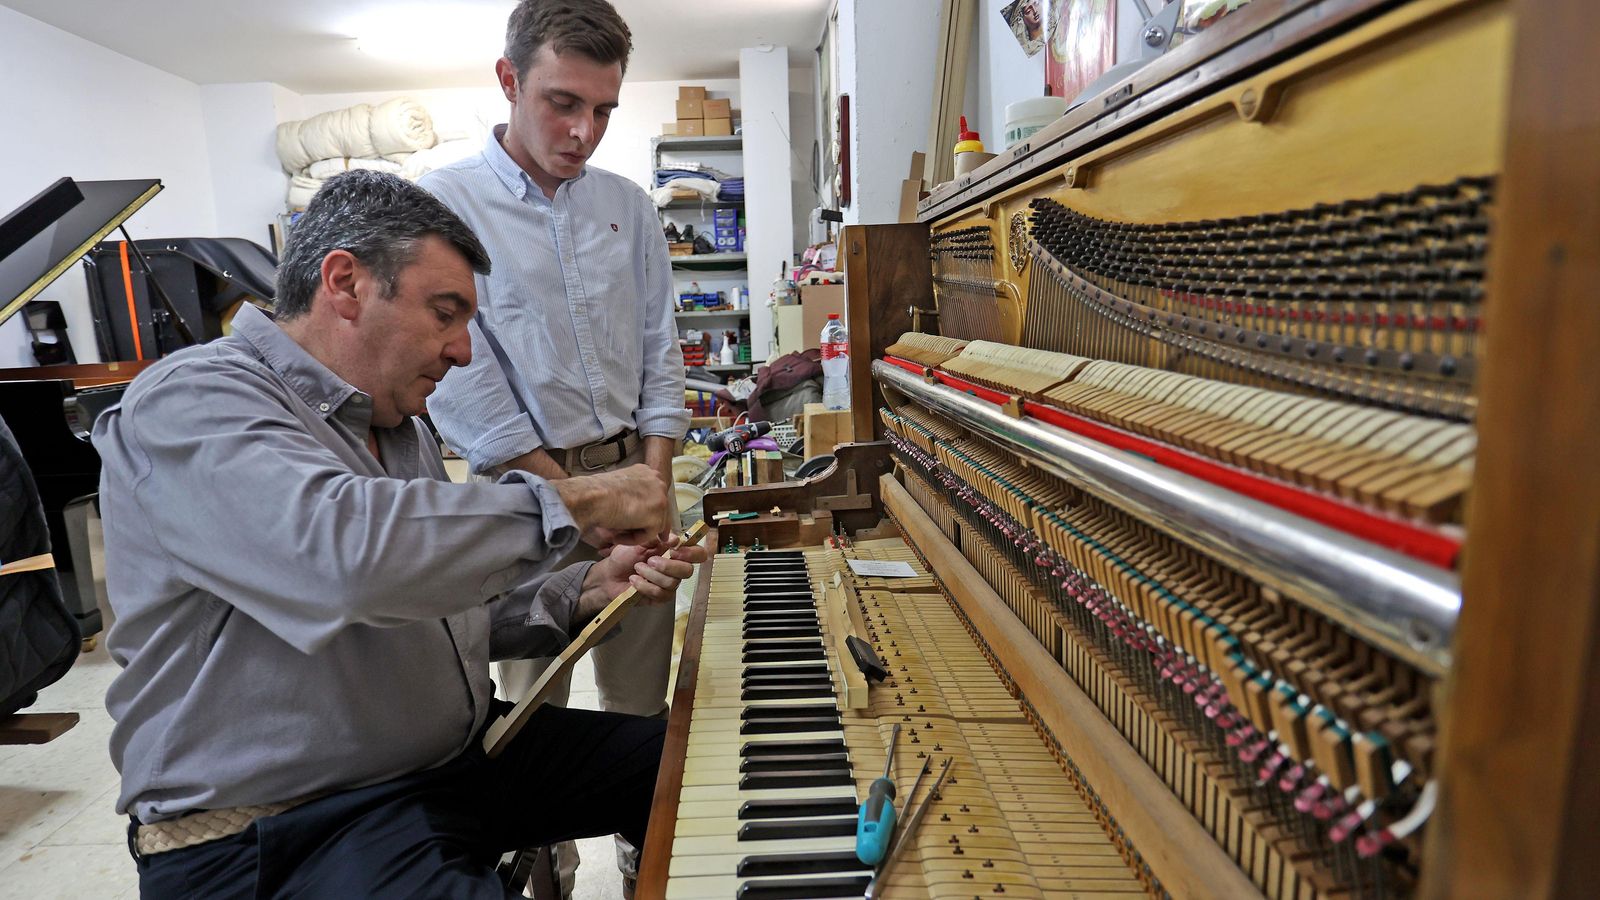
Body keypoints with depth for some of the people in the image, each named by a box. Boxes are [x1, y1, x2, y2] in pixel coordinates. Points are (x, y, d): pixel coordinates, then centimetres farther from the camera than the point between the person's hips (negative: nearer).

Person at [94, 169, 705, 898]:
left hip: (460, 751, 8)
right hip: (279, 827, -8)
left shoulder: (399, 428, 13)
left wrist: (586, 593, -2)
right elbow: (346, 552, -36)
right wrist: (574, 502, -25)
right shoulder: (192, 404, -15)